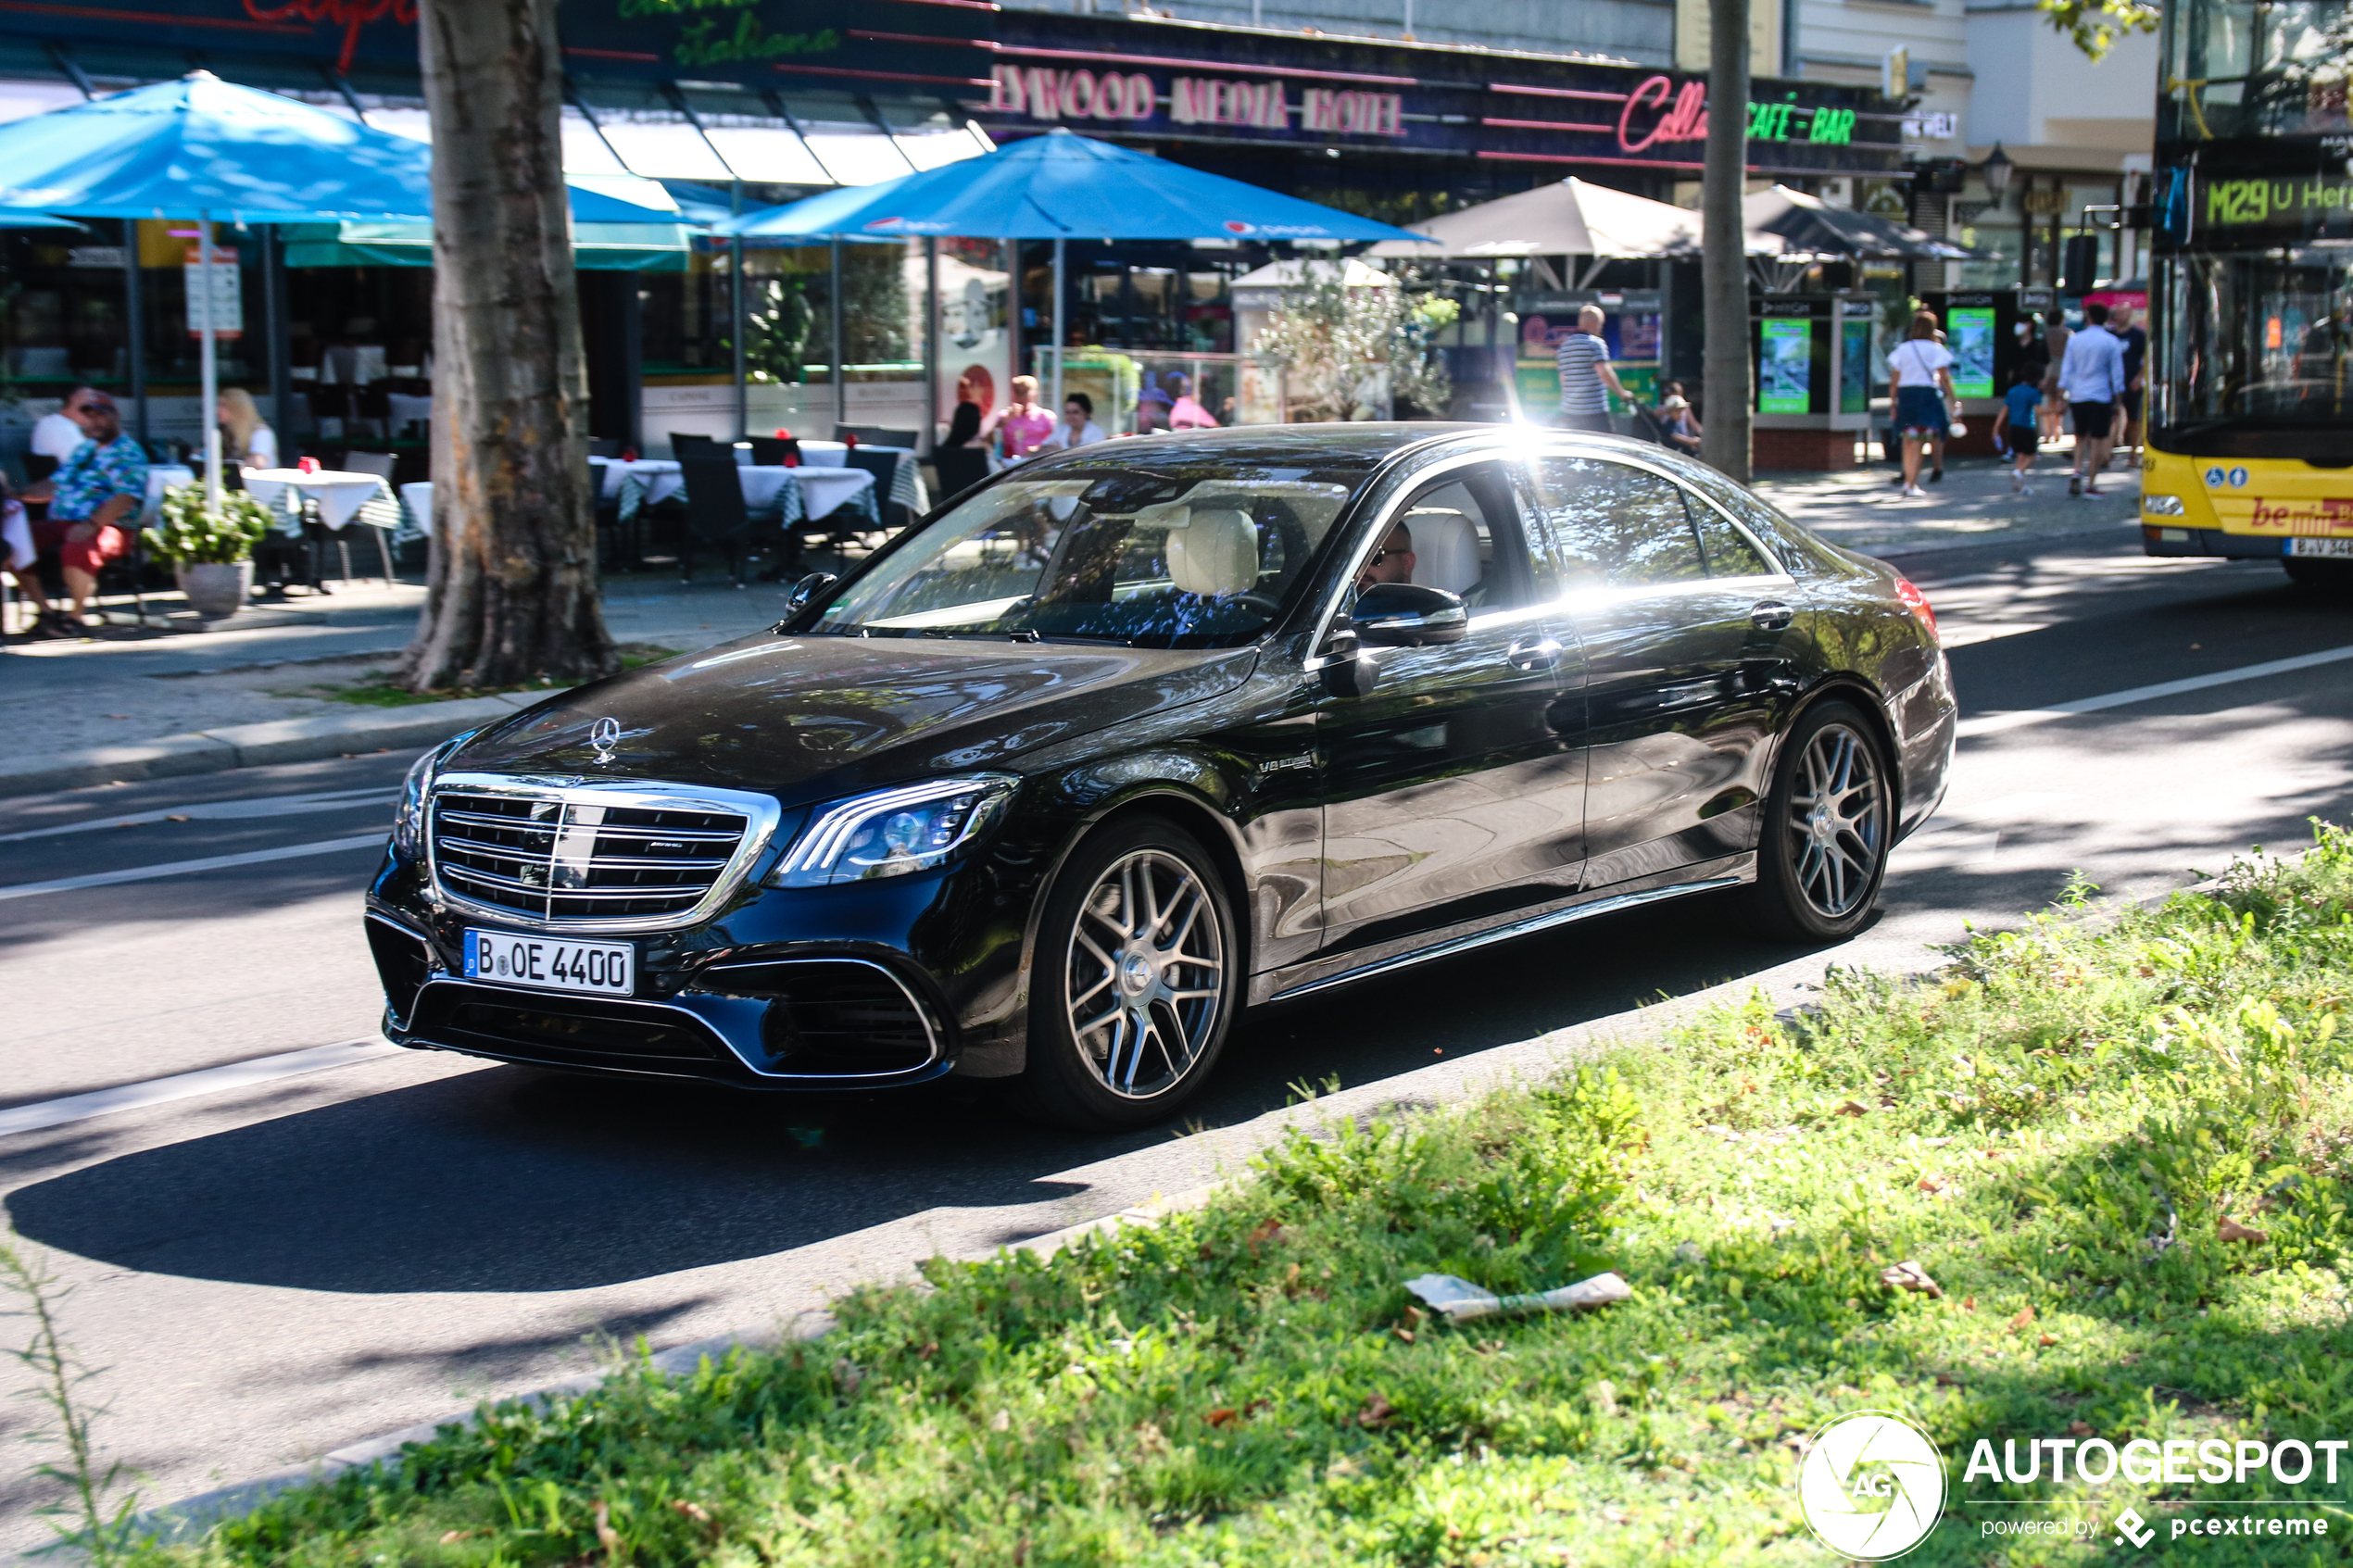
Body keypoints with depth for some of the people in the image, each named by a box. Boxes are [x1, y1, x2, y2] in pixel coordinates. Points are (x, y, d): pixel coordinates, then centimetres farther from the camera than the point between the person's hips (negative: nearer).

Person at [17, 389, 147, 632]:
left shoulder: (128, 454, -1)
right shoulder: (84, 450, 25)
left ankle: (78, 614, -18)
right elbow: (54, 486, 27)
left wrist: (91, 525, -26)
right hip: (60, 522, 8)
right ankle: (43, 610, -7)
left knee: (76, 549, -38)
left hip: (105, 527, -8)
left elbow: (125, 498, -15)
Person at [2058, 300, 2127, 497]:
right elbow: (2117, 372, -1)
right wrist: (2118, 400, 4)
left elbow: (2066, 369, 5)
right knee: (2098, 440, 2)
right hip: (2101, 396, -3)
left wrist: (2062, 396, 9)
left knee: (2080, 437, 18)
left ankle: (2078, 472, -3)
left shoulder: (2075, 339, 5)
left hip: (2077, 397, 3)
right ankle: (2091, 485, 1)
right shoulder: (2111, 342, -1)